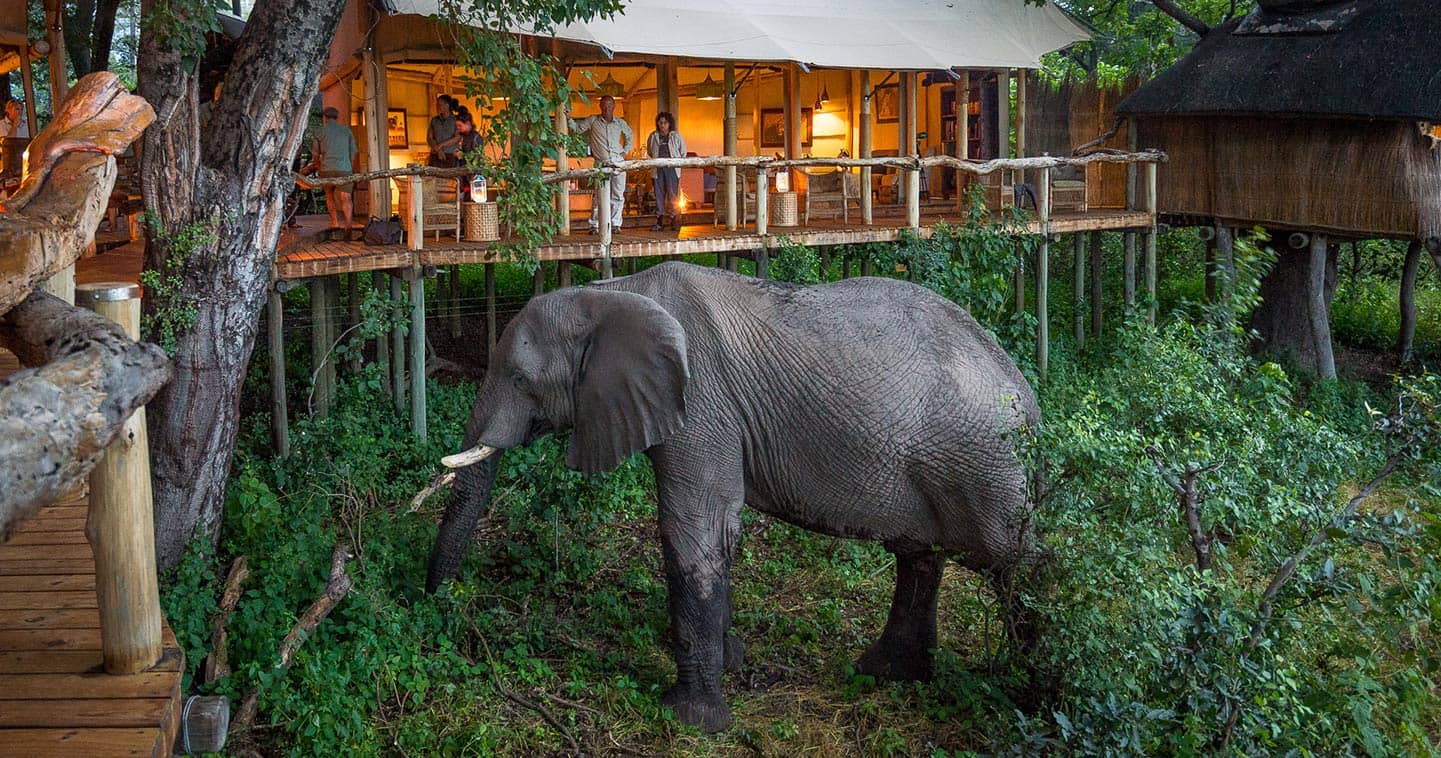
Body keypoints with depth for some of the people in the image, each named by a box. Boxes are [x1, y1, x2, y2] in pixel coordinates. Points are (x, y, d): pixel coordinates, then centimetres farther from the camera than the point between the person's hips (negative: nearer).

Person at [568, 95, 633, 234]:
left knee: (618, 196, 3)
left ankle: (615, 224, 10)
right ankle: (595, 225, -1)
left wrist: (625, 151, 15)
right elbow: (577, 128, 10)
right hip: (601, 164, -2)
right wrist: (569, 118, -7)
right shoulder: (592, 121, 5)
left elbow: (630, 136, 27)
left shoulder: (620, 123, 11)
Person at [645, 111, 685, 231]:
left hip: (672, 168, -2)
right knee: (659, 195, 2)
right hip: (658, 169, 2)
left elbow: (683, 152, 13)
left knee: (673, 194, -3)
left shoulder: (676, 136, 4)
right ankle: (660, 221, 6)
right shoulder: (653, 136, 8)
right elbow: (649, 152, 21)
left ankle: (674, 220, 2)